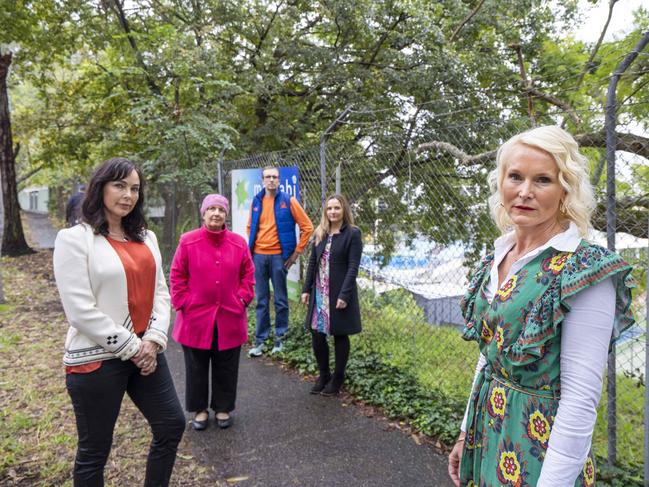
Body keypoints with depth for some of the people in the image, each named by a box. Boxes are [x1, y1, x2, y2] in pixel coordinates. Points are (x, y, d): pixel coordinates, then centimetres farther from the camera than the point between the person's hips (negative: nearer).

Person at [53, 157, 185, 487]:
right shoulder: (74, 239, -9)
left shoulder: (145, 237, 9)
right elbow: (80, 311, -16)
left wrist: (154, 339, -8)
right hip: (97, 358, -6)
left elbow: (160, 292, 7)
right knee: (95, 449, 10)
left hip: (145, 351, 6)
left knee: (172, 424, 14)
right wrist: (131, 348, -14)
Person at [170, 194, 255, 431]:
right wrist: (183, 303, -6)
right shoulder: (188, 241, -5)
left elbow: (248, 274, 7)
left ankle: (223, 408, 31)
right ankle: (200, 409, 30)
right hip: (196, 317, -1)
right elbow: (177, 276, -1)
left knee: (226, 367, 12)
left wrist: (243, 299, -1)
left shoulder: (239, 243, 1)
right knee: (196, 367, 12)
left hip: (230, 318, 2)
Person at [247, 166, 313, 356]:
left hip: (279, 256, -3)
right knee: (261, 300, 8)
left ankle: (279, 338, 18)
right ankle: (260, 340, 16)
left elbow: (307, 227, -2)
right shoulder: (256, 201, 7)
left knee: (280, 299, 6)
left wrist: (296, 252, -4)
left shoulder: (288, 201, -4)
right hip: (258, 256, 3)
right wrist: (251, 248, 11)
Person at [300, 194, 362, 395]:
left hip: (340, 294, -5)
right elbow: (312, 262, 11)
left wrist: (344, 295, -18)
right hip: (319, 293, 5)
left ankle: (337, 379, 23)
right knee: (317, 335, 6)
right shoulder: (320, 233, 9)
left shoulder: (353, 234, -7)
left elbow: (353, 268, -12)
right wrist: (306, 289, 6)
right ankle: (323, 375, 26)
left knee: (340, 335, 7)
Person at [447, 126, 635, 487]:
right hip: (488, 430, 7)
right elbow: (489, 354, 8)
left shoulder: (586, 272, -20)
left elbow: (581, 400, -21)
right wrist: (467, 432, 12)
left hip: (538, 447, -6)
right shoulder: (498, 257, 1)